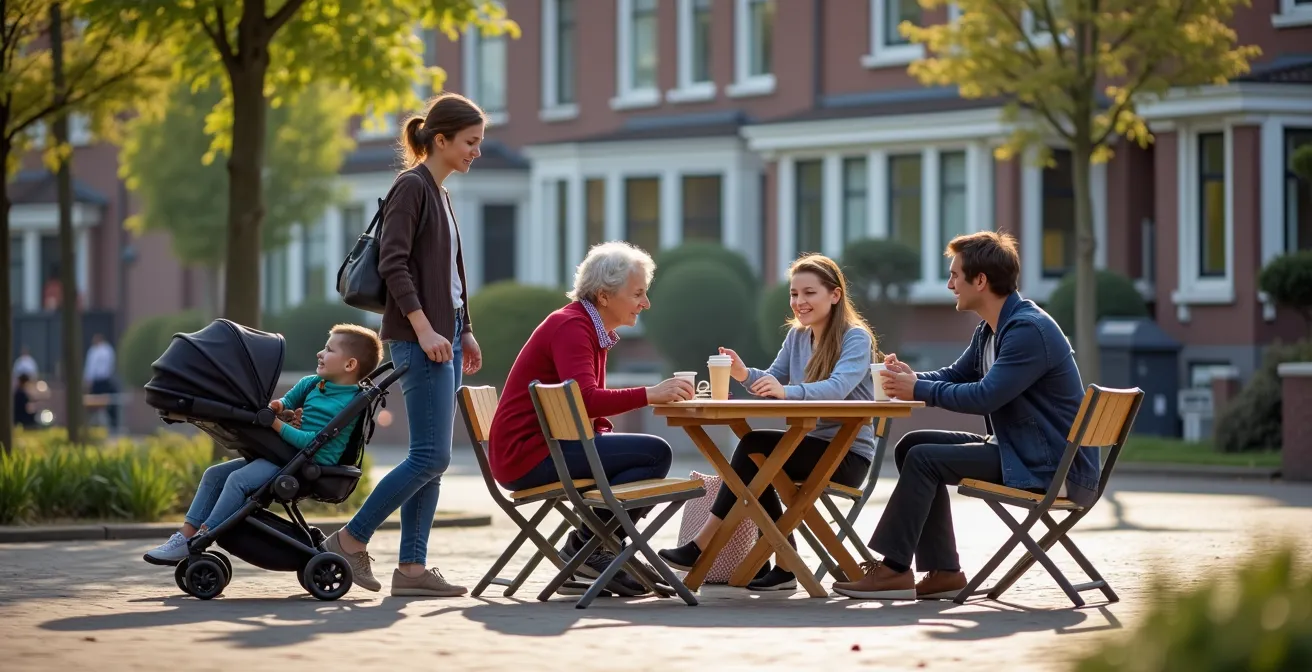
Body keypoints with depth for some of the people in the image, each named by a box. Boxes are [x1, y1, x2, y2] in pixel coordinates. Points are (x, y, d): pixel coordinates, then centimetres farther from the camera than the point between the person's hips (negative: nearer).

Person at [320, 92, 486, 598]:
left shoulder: (439, 194, 18)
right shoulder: (411, 187, -9)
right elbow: (393, 264, -17)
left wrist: (464, 331, 21)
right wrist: (423, 328, -22)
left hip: (444, 335, 9)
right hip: (419, 338, -9)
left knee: (431, 460, 6)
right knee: (431, 456, -11)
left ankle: (411, 567, 7)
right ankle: (351, 539, -2)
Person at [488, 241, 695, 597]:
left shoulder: (597, 332, 17)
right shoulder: (570, 326, -15)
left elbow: (592, 409, 18)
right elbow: (585, 400, -30)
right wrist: (649, 394, -33)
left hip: (553, 444, 10)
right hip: (528, 452, -10)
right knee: (655, 453, -17)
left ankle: (592, 550, 12)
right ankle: (584, 547, -10)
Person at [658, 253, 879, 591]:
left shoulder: (856, 338, -11)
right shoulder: (797, 335, 12)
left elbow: (837, 387, -28)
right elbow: (773, 384, 7)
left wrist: (787, 391, -45)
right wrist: (746, 375, -16)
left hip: (848, 454, -7)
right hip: (813, 446, 7)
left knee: (755, 446, -24)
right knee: (757, 461, -22)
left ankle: (702, 548, -22)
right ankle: (784, 566, -17)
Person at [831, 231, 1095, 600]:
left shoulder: (1028, 330, -20)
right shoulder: (990, 330, 12)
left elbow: (985, 396, -25)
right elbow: (956, 376, 23)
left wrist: (919, 390, -14)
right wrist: (912, 378, 1)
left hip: (1054, 469, -10)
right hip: (1016, 449, 10)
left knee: (924, 458, -16)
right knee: (913, 445, 7)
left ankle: (893, 569, -9)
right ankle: (943, 572, 3)